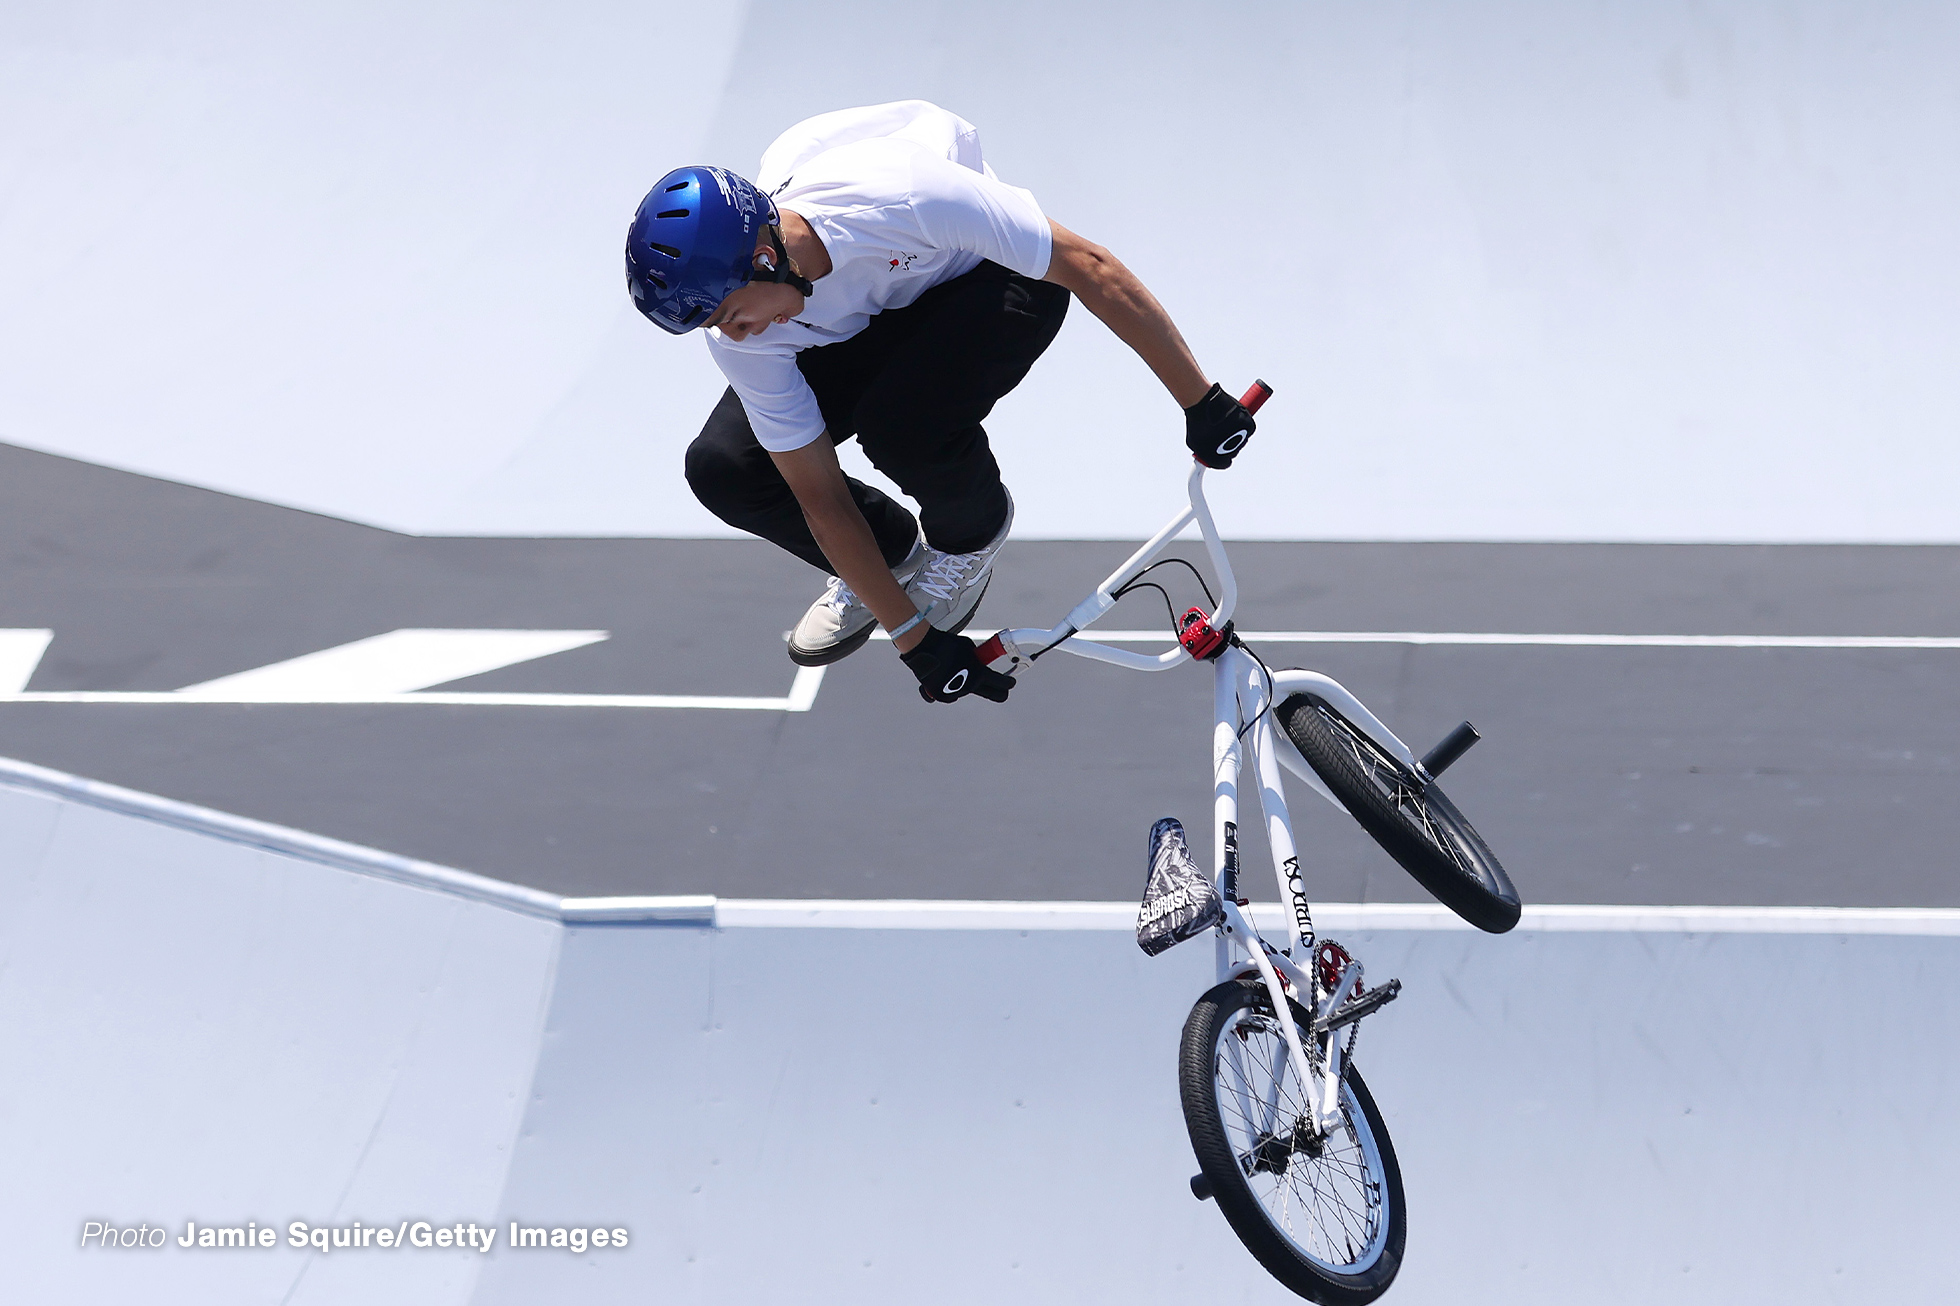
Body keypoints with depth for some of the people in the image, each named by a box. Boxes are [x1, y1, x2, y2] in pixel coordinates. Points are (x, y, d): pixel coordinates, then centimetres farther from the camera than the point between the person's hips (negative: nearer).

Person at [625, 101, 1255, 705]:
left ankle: (971, 535, 1)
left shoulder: (902, 194, -42)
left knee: (900, 423, -34)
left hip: (995, 276, -4)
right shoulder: (741, 337, -26)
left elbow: (1089, 267, -33)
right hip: (855, 327, 4)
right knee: (721, 470, -15)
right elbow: (820, 500, -18)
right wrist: (916, 641, -18)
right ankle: (892, 554, 13)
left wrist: (1200, 401, -29)